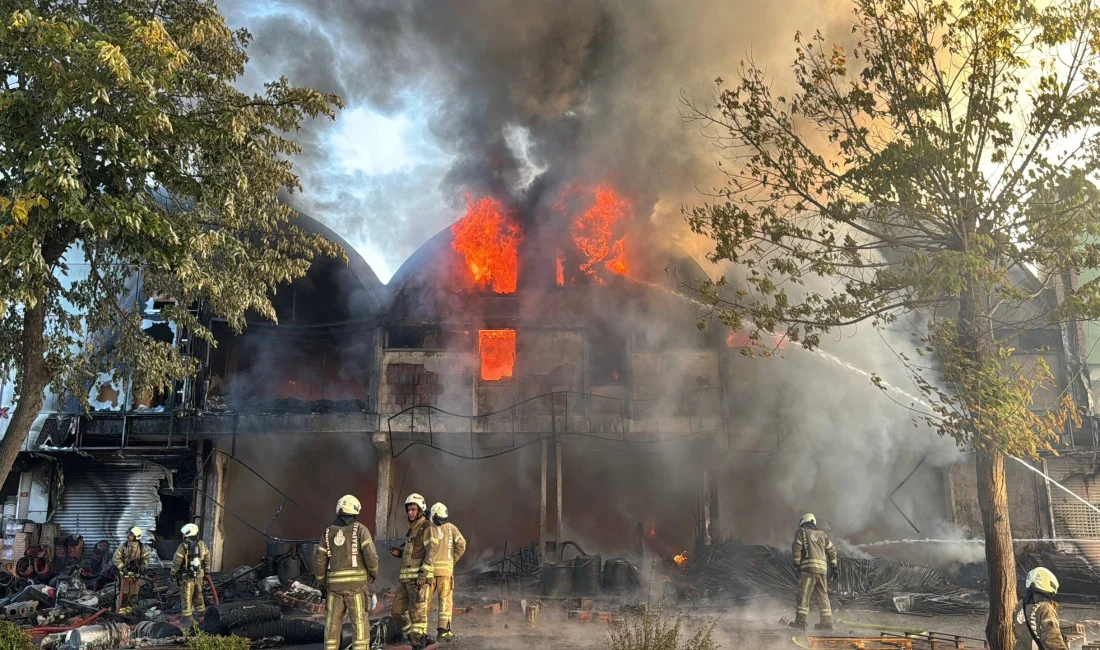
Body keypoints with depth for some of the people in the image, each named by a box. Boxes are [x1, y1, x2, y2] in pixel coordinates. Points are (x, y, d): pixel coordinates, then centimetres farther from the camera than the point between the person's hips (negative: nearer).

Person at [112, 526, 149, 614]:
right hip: (124, 573, -2)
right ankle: (121, 610, -1)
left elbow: (146, 558, 5)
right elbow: (116, 558, -8)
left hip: (135, 574, 2)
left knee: (133, 593, 9)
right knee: (123, 593, -6)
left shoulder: (142, 547, -2)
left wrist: (143, 567, -11)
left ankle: (129, 609, 24)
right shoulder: (123, 546, -7)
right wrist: (123, 568, -17)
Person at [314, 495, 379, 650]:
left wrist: (321, 582, 21)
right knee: (360, 623, 1)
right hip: (356, 583, -3)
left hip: (335, 583, 3)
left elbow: (319, 560, 6)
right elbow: (371, 555, -14)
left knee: (333, 623, 11)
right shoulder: (360, 529, -5)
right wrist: (374, 572, 6)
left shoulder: (328, 532, 7)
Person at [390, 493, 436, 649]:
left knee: (417, 612, -7)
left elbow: (431, 552, -15)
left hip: (419, 576, -9)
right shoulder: (412, 529, 20)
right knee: (398, 610, 9)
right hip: (406, 576, 9)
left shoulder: (426, 527, -7)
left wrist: (423, 575, -23)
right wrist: (399, 552, 8)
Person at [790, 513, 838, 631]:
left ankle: (801, 620, -11)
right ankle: (827, 622, 11)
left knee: (804, 594, -6)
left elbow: (796, 548, -3)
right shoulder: (823, 534, 23)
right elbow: (832, 550, 19)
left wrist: (796, 564, 0)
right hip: (823, 568, 6)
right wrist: (834, 566, 21)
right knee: (823, 595, 12)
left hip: (809, 565, -5)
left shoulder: (801, 532, 7)